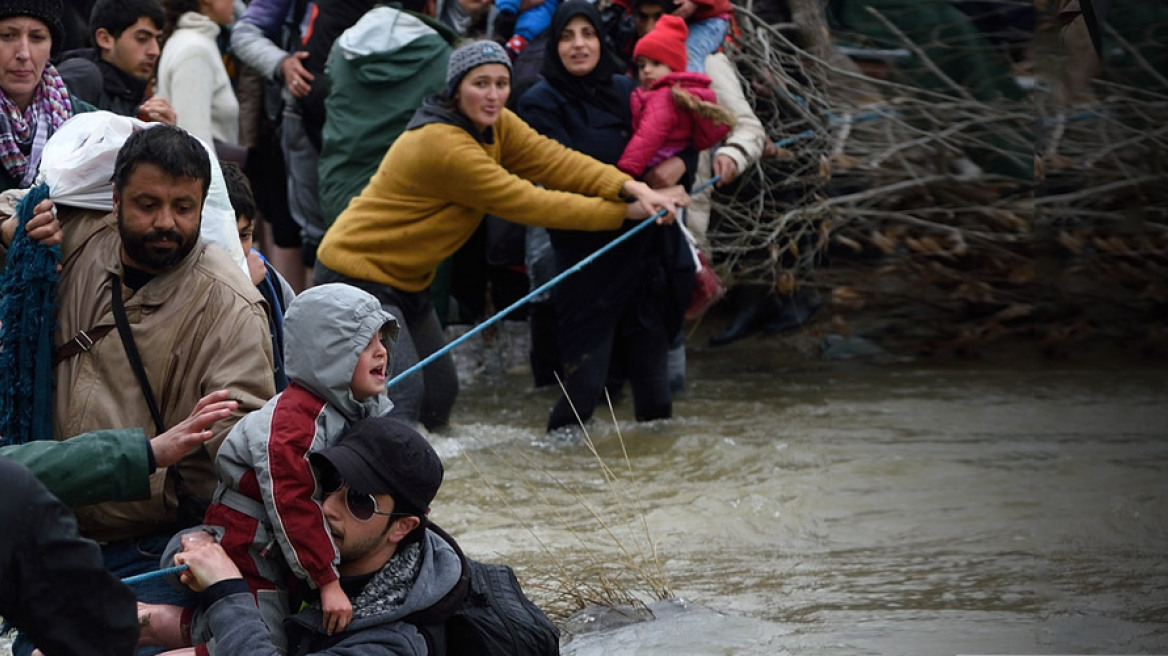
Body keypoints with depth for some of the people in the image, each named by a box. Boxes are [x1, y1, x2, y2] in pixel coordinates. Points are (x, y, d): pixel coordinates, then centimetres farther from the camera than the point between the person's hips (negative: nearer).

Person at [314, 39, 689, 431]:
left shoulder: (494, 125, 0)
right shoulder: (445, 147, -30)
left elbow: (552, 160, -12)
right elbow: (527, 203, -27)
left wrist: (631, 187, -27)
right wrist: (628, 212, -25)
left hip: (407, 279, 10)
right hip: (358, 275, -10)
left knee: (440, 392, 14)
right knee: (403, 392, -22)